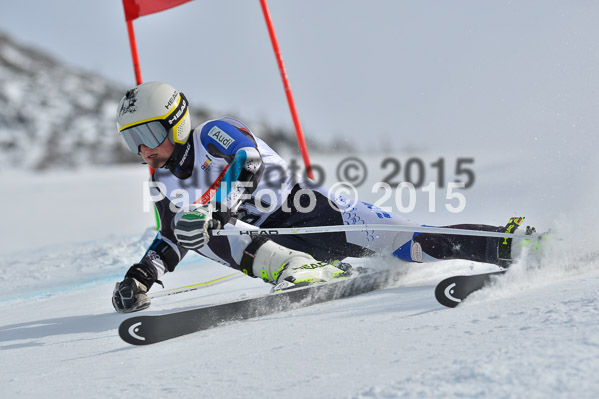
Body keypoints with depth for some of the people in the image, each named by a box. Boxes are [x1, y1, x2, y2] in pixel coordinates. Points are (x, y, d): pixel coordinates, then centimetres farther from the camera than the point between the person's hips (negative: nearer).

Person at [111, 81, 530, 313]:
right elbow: (172, 240, 21)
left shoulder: (213, 135, -10)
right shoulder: (164, 186, 12)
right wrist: (141, 274, 2)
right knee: (214, 236, -26)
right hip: (272, 243, 5)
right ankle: (299, 270, -35)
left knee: (407, 243, -17)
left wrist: (208, 207, -43)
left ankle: (513, 245, -8)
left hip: (310, 212, -5)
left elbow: (248, 161, -28)